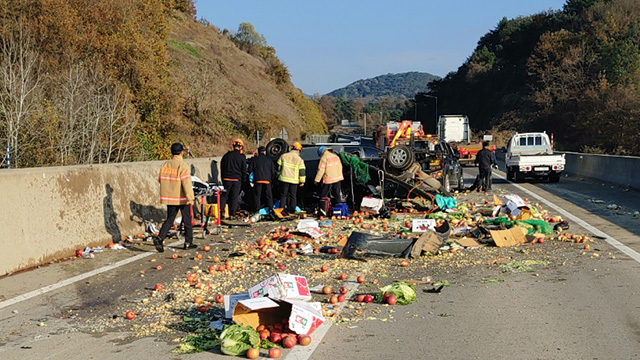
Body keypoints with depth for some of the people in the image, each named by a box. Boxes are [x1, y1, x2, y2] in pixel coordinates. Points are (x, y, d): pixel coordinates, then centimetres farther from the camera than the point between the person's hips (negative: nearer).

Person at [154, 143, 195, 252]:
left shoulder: (164, 165, 4)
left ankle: (159, 238, -10)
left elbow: (161, 180, 12)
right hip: (182, 198, -5)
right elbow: (186, 183, -20)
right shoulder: (183, 165, -14)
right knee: (187, 220, 10)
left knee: (169, 220, 10)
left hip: (169, 198, 5)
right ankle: (188, 242, 16)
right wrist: (190, 198, -19)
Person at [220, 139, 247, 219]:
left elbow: (222, 168, 12)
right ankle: (232, 214, 4)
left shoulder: (226, 155, 4)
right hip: (237, 180, -2)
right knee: (234, 197, 4)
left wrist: (223, 178, 20)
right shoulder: (242, 157, -3)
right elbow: (244, 170, 0)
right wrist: (243, 179, 14)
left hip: (226, 179, 2)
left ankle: (221, 211, -2)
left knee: (224, 195, 10)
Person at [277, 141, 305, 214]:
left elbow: (279, 167, 7)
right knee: (292, 195, 9)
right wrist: (302, 181, 2)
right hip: (294, 180, -1)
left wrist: (278, 175, 19)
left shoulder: (284, 156, 1)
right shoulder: (299, 159, -4)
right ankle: (292, 209, 12)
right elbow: (302, 171, -4)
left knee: (284, 194, 7)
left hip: (284, 178, 1)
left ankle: (282, 208, 3)